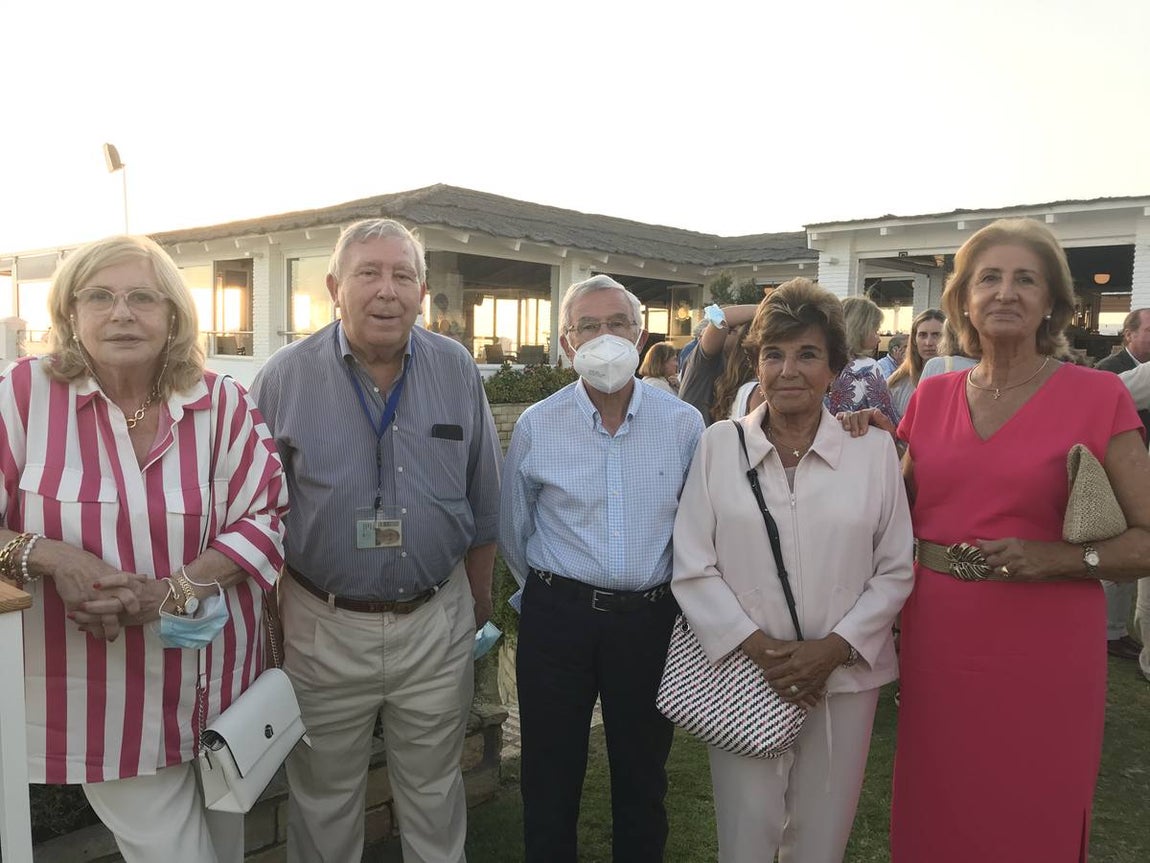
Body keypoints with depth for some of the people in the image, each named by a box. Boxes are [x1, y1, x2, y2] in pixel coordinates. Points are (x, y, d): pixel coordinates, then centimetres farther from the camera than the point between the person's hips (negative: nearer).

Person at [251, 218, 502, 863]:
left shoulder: (457, 370, -2)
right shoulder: (285, 377, -7)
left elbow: (483, 502, 6)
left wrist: (480, 600, 10)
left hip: (438, 622, 1)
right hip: (323, 627, -1)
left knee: (434, 792, 20)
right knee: (324, 799, 19)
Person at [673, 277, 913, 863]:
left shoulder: (873, 449, -1)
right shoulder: (719, 445, -3)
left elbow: (894, 572, 2)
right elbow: (693, 569, -4)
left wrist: (833, 648, -10)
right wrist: (757, 646, -12)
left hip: (845, 677, 1)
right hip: (745, 679, -1)